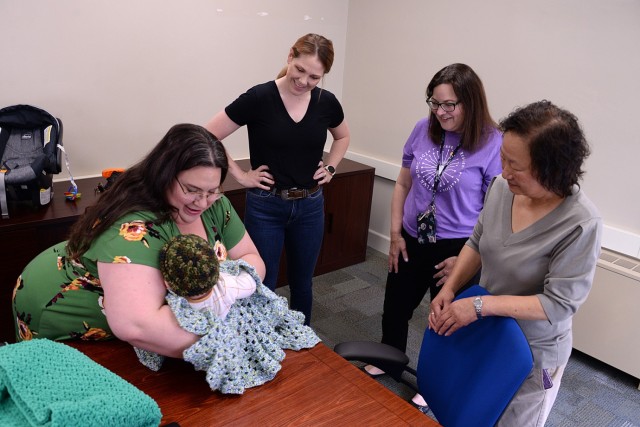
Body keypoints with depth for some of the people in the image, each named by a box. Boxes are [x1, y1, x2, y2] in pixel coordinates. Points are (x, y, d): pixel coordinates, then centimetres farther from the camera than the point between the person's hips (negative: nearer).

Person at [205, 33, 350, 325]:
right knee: (263, 286, 9)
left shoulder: (326, 102, -2)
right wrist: (240, 175, -11)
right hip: (265, 206, -3)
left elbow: (342, 137, 19)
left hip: (310, 206, 4)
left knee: (302, 283, 18)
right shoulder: (259, 98, -14)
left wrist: (330, 168, 6)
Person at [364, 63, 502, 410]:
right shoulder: (423, 130, -4)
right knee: (395, 308, 21)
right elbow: (403, 185, 5)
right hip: (413, 240, 4)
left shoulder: (493, 144, -16)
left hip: (457, 248, -4)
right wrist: (396, 234, 3)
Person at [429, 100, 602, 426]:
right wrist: (449, 290, -8)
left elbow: (558, 304, -25)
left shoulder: (580, 224, -29)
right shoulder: (501, 187, -12)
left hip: (533, 354, -5)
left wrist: (480, 305, -27)